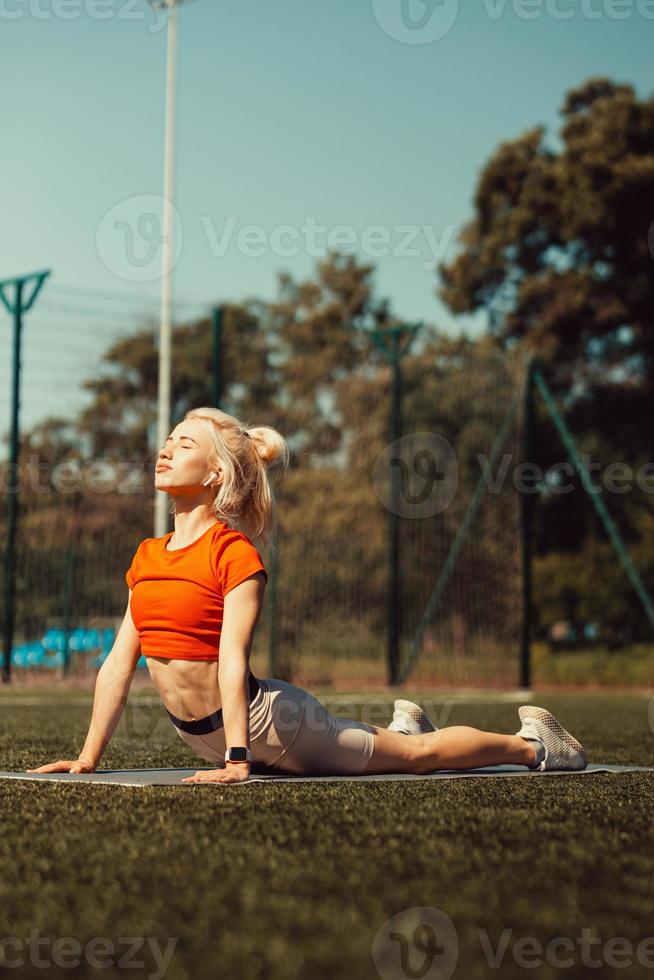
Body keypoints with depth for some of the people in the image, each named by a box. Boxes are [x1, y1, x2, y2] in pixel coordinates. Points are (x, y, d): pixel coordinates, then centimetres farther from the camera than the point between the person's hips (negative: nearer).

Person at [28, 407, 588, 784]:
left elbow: (233, 660, -26)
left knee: (416, 755, 8)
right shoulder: (147, 558, 3)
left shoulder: (235, 552, -17)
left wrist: (238, 761, -32)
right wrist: (88, 758, 1)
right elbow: (118, 665, 4)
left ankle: (530, 745, 28)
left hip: (263, 718, -7)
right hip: (201, 737, 7)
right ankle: (399, 725, 56)